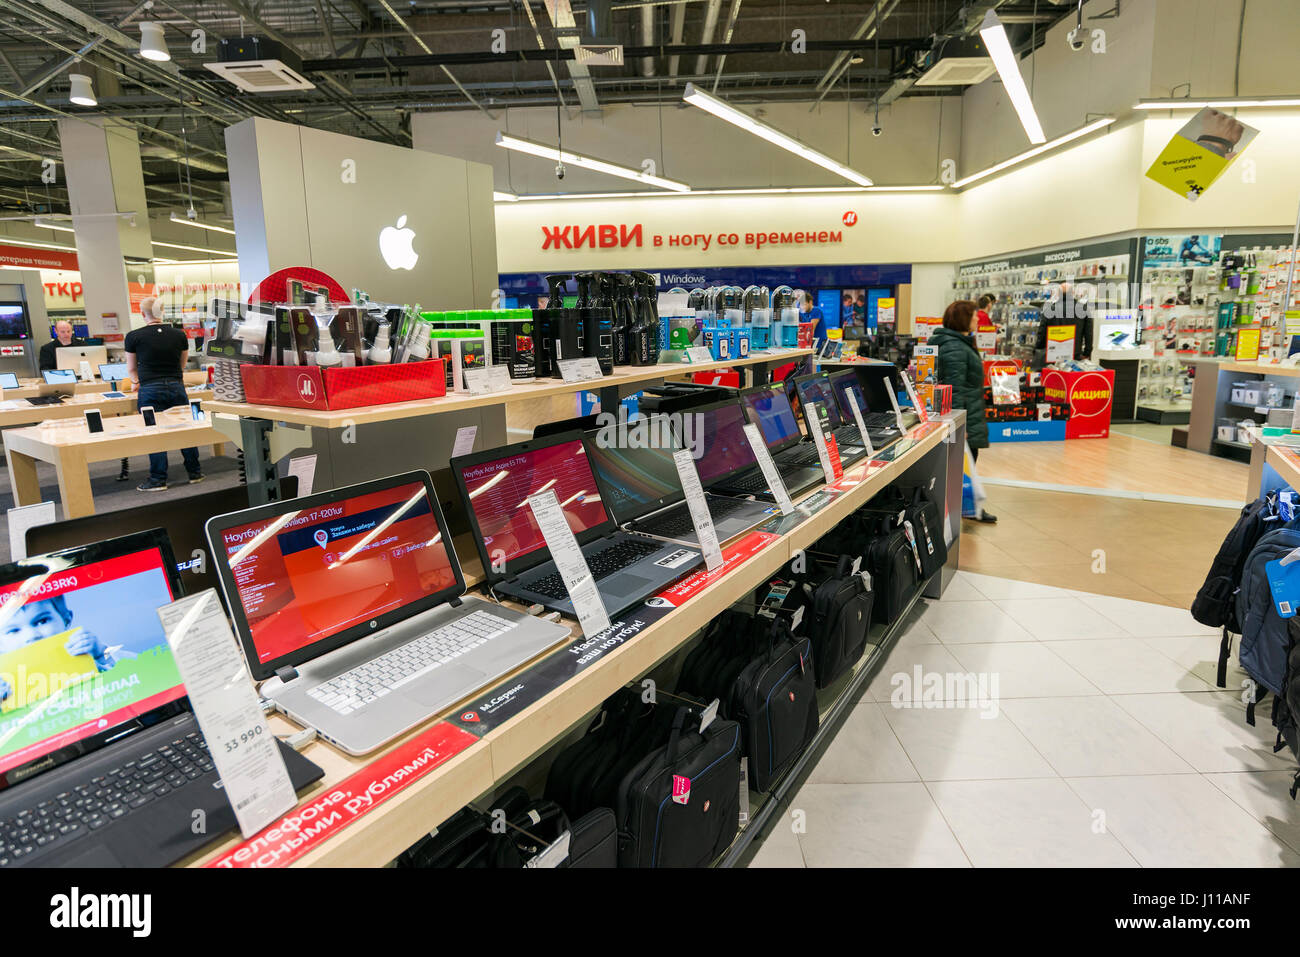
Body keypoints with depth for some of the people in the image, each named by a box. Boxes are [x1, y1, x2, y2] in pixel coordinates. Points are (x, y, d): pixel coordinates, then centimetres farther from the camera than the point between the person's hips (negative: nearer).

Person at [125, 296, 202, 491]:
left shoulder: (134, 337, -3)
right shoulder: (179, 334, 4)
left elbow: (131, 368, 11)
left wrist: (136, 381, 34)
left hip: (150, 390, -2)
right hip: (176, 387, 2)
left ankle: (158, 479, 6)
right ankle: (194, 472, 19)